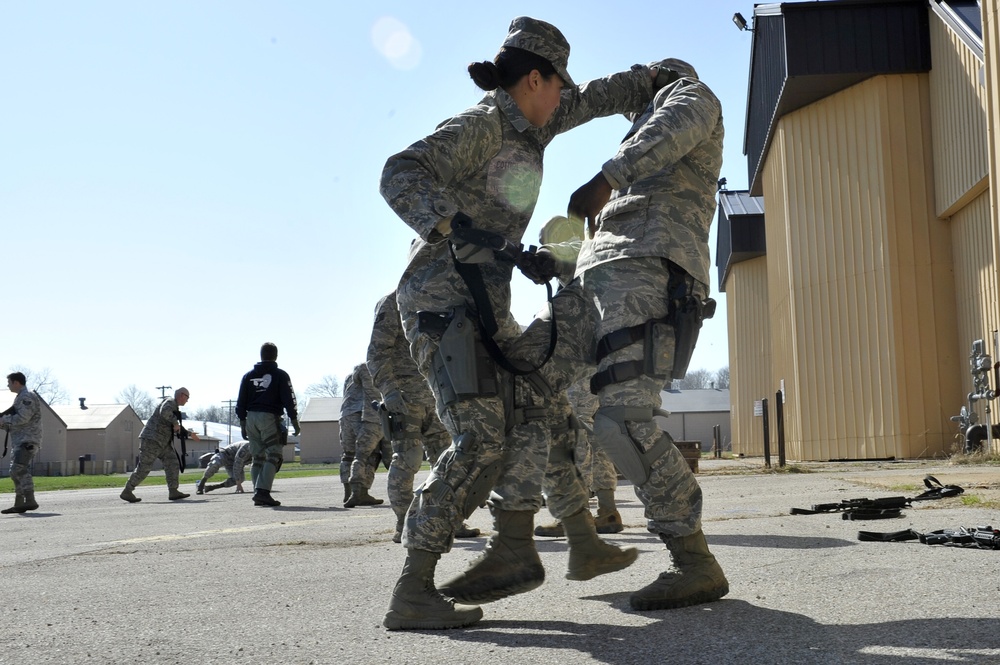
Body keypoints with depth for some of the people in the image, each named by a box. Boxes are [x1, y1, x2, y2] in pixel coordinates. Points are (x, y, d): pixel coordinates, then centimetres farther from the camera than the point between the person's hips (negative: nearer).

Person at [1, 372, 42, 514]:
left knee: (19, 469, -21)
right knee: (16, 472, 10)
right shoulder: (20, 397, 23)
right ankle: (19, 504, 14)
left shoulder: (27, 397, -8)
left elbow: (22, 418, -20)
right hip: (19, 441, 11)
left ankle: (30, 501, -27)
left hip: (27, 440, -11)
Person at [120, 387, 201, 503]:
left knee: (172, 463, -1)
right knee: (143, 468, -8)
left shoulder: (174, 407, 21)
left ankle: (173, 492, -4)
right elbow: (164, 412, -35)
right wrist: (175, 422, -24)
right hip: (151, 440, -10)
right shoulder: (170, 402, -9)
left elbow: (177, 430, 32)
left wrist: (190, 434, 34)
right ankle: (127, 492, 1)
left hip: (163, 442, 10)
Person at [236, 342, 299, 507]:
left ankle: (258, 494, 8)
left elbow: (241, 402, 12)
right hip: (270, 418, -5)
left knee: (258, 458, 11)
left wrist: (242, 422, 16)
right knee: (273, 456, -6)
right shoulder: (280, 375, 1)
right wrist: (294, 420, 1)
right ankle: (262, 492, -20)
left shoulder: (248, 376, 14)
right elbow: (289, 400, -4)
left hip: (251, 418, 5)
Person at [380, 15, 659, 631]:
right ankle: (412, 592, -16)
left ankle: (514, 549, 19)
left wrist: (651, 81, 39)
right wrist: (459, 228, -35)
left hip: (484, 302, 10)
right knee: (480, 441, -19)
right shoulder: (480, 125, -11)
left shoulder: (527, 126, 16)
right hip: (442, 296, -10)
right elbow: (400, 175, -22)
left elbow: (588, 101, 32)